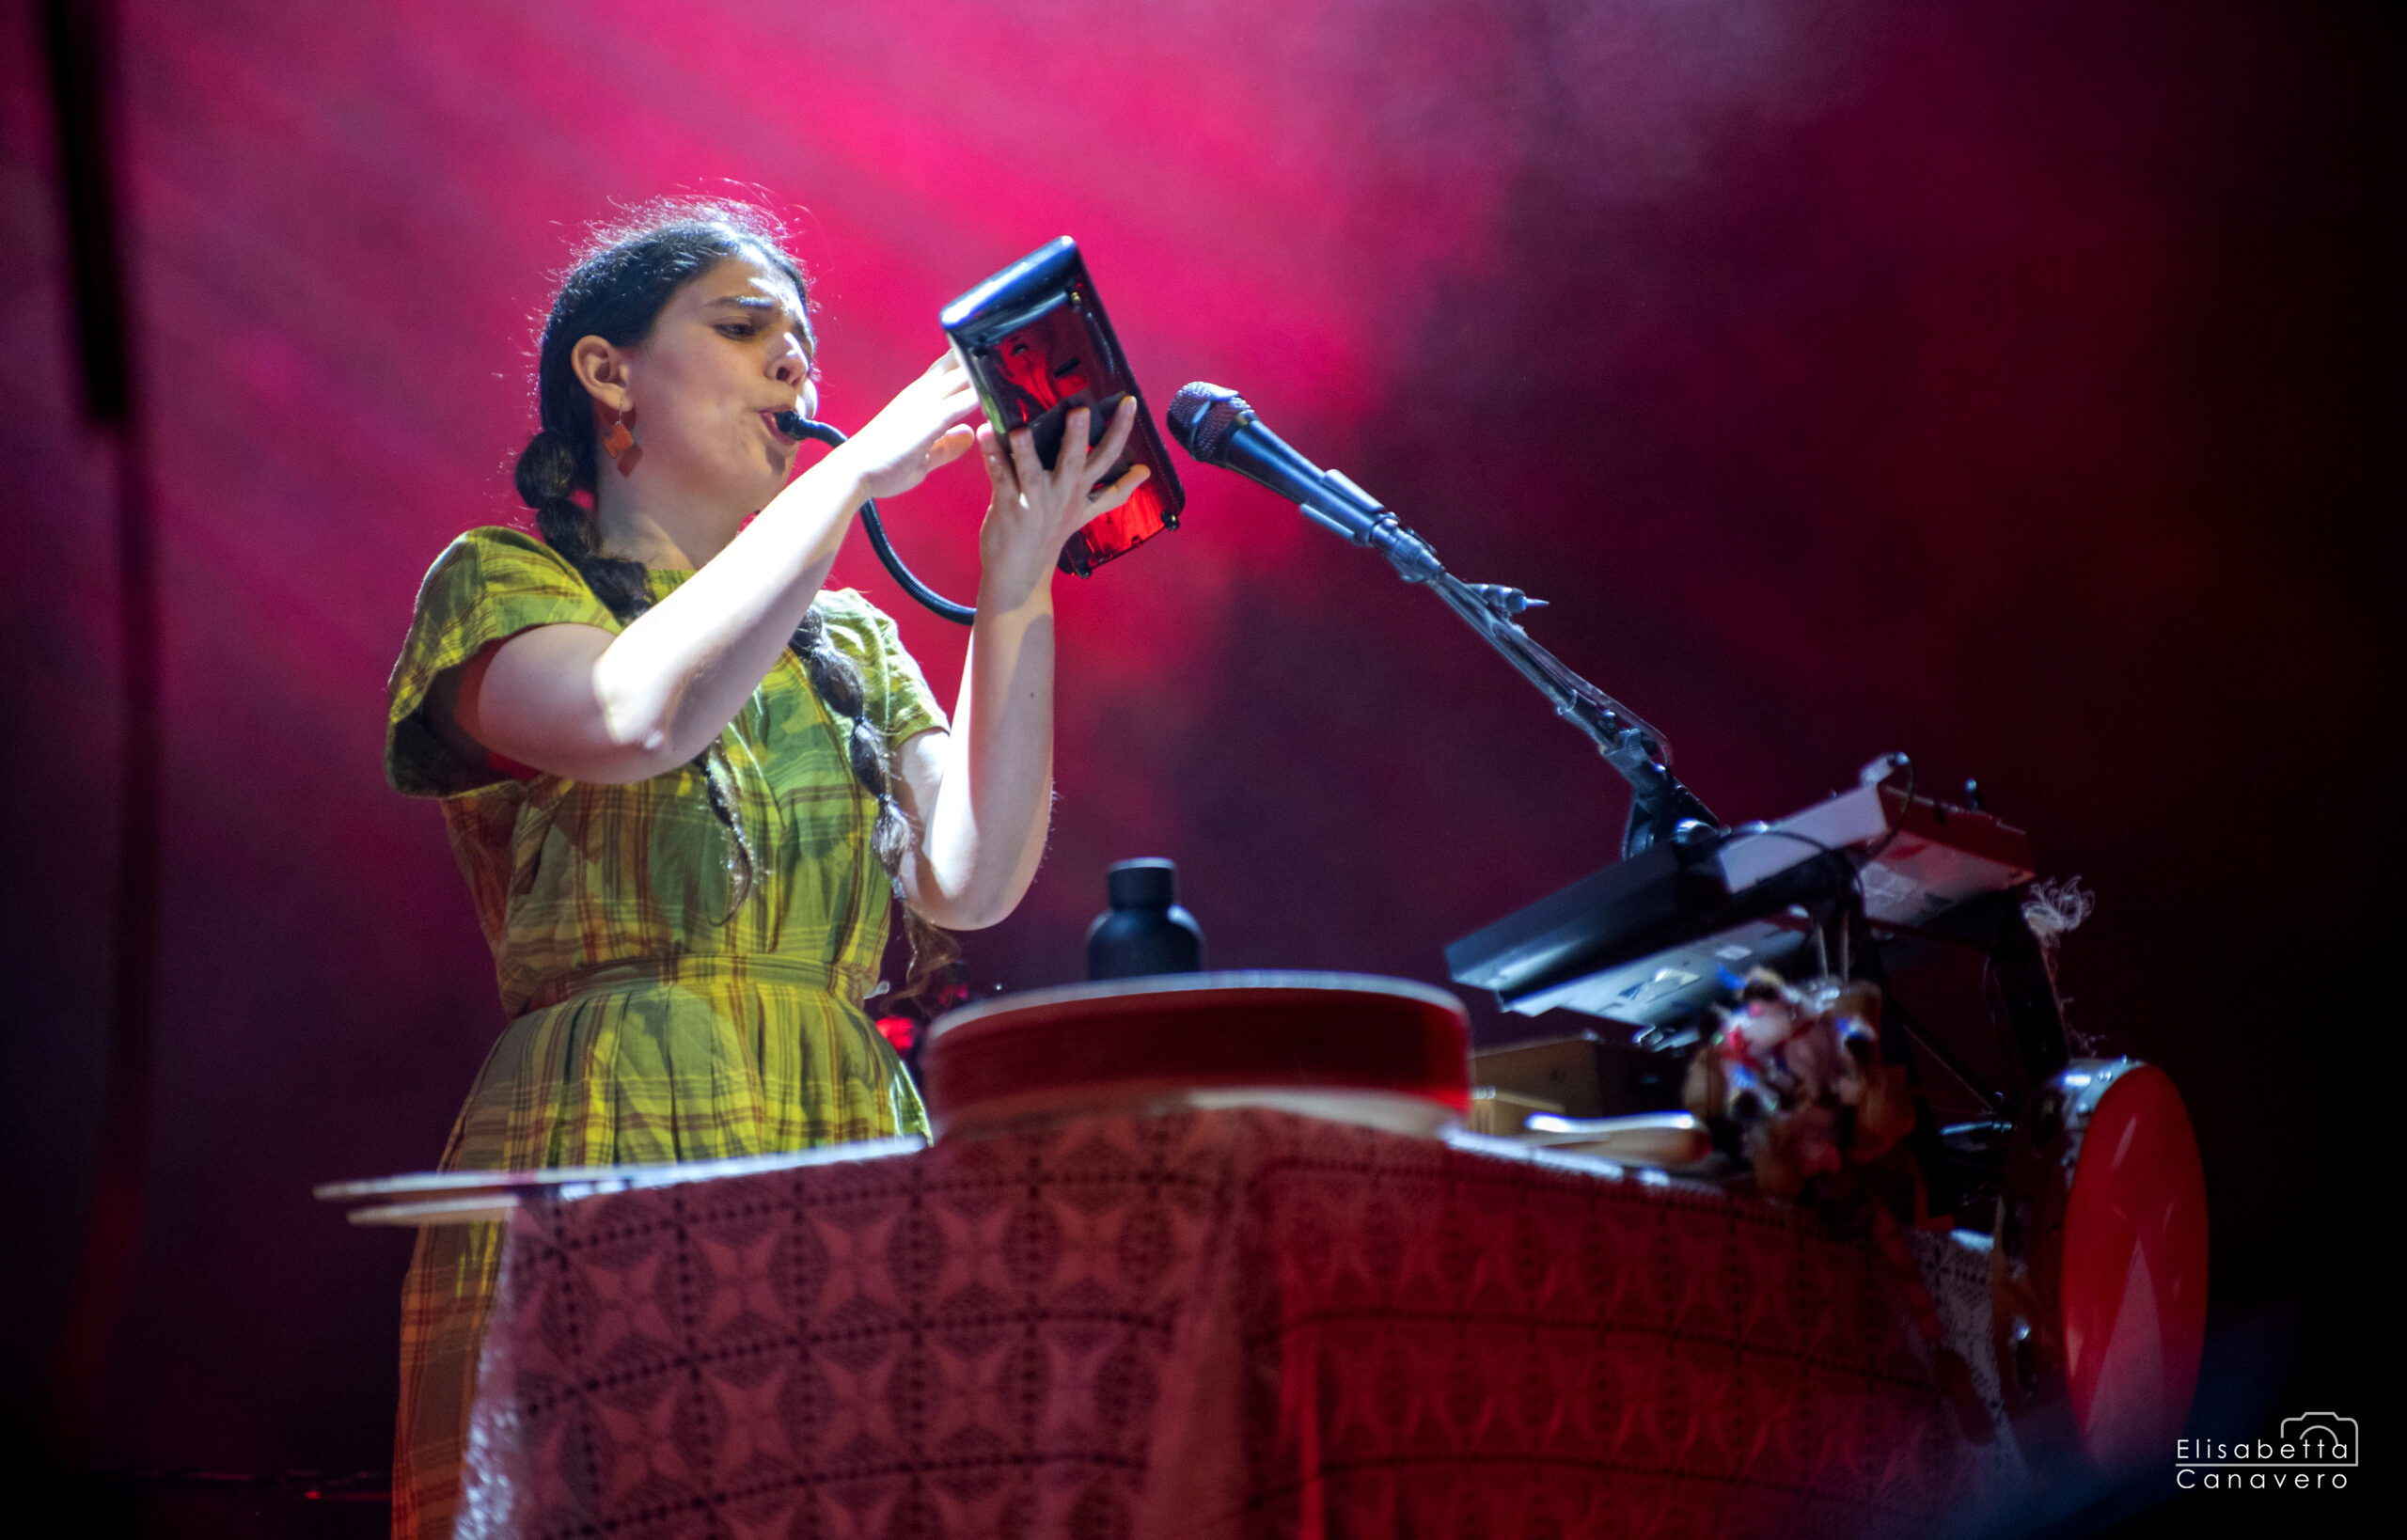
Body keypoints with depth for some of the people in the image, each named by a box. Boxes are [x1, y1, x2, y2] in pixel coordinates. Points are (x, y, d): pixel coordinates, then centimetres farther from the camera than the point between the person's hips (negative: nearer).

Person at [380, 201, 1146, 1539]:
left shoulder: (849, 641, 23)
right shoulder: (500, 587, 9)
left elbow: (972, 879, 5)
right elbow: (642, 715, -16)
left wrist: (1016, 589, -3)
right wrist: (859, 470, -9)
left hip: (856, 1158, 4)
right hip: (607, 1162, -4)